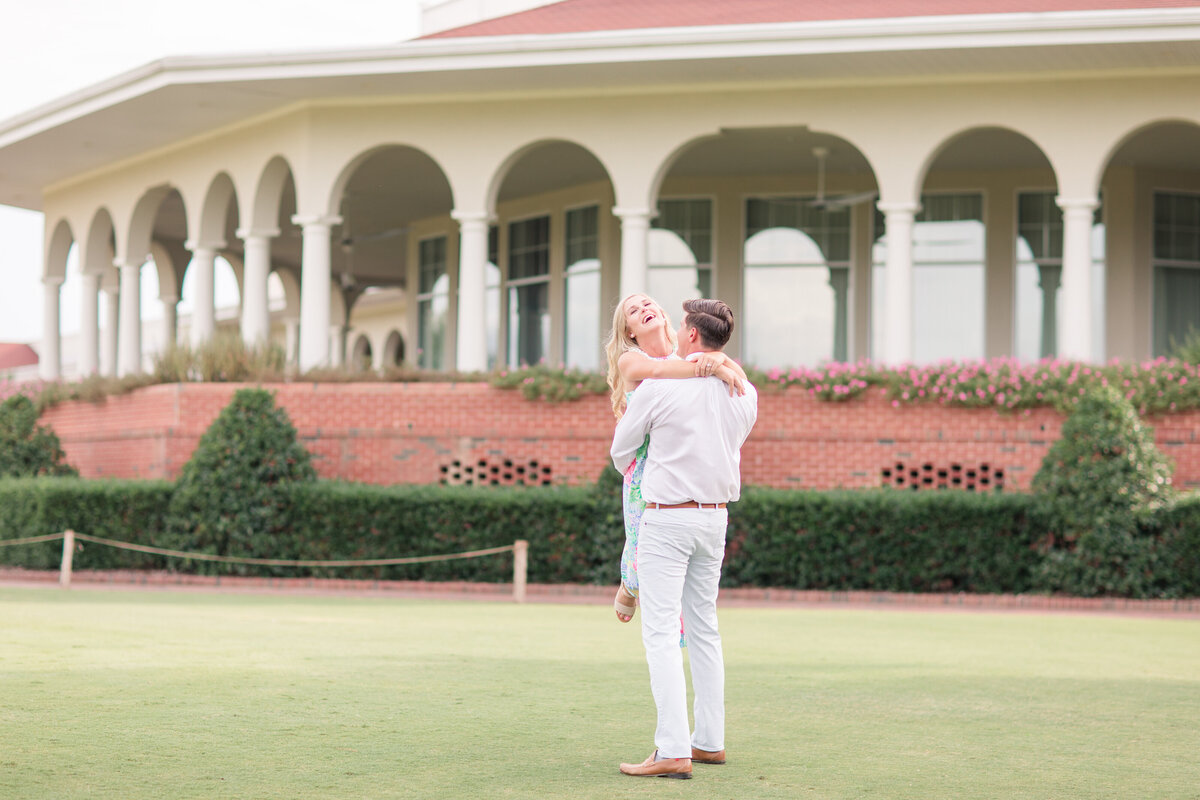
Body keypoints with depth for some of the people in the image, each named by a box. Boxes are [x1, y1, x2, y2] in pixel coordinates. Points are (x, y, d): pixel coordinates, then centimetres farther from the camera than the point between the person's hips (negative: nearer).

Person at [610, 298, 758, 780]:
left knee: (660, 632, -7)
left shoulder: (659, 387, -13)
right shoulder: (744, 393, 3)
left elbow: (621, 448, 2)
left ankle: (673, 750, -15)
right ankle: (710, 740, 20)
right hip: (716, 515, 6)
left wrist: (628, 470, 25)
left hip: (667, 517, -6)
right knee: (704, 627, 16)